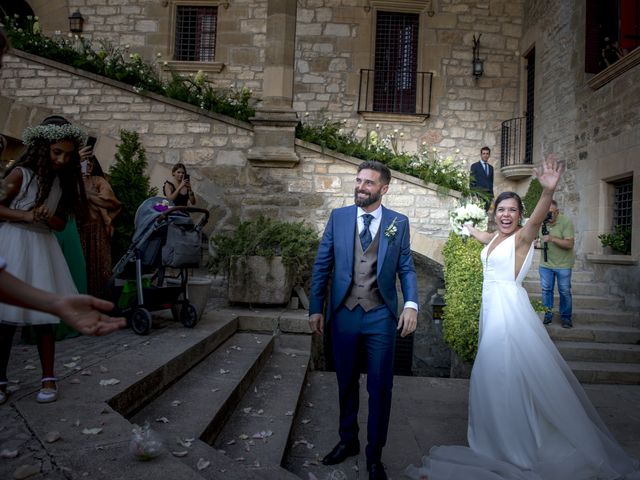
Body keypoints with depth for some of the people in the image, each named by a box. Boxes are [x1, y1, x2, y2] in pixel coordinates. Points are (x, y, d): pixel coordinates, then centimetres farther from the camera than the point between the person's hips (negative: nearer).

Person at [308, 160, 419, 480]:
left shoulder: (399, 222, 2)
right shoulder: (338, 217, 3)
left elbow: (406, 268, 2)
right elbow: (322, 265, 3)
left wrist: (411, 303, -14)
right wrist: (316, 308, -1)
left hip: (380, 316, -1)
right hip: (343, 314, 1)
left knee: (380, 388, 7)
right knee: (346, 383, 17)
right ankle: (348, 441, 38)